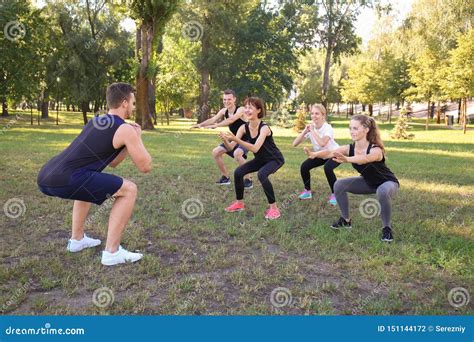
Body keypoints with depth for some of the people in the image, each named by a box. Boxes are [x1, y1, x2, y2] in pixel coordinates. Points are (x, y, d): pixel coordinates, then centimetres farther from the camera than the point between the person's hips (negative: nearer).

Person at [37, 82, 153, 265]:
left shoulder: (96, 122, 27)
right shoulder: (125, 129, 1)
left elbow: (112, 162, 36)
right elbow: (145, 167, 7)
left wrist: (129, 141, 27)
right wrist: (137, 138, 20)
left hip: (45, 176, 9)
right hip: (65, 179, -9)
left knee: (88, 184, 38)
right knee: (129, 190, 0)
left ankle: (77, 239, 38)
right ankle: (112, 252, 3)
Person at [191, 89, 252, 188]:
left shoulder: (240, 110, -24)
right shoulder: (224, 111, -3)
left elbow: (231, 120, -42)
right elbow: (213, 119, -12)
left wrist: (216, 125, -51)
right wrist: (200, 124, -29)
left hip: (245, 140, -8)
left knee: (237, 154, -36)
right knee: (216, 152, 3)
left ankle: (248, 180, -20)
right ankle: (225, 177, 16)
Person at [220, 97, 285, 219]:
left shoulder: (264, 128, -29)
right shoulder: (244, 127, -11)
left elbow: (255, 148, -42)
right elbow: (231, 147, -17)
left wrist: (236, 140, -48)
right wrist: (225, 140, -38)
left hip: (275, 159, -7)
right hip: (260, 159, 7)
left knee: (262, 175, -33)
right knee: (238, 172, -6)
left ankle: (273, 208, -19)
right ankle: (239, 203, 12)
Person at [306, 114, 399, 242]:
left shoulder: (375, 150, -35)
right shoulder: (349, 148, -18)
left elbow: (365, 159, -59)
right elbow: (329, 153, -35)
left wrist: (347, 159, -78)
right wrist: (314, 154, -55)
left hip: (387, 183, -6)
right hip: (368, 182, 6)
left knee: (383, 192, -40)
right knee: (339, 185, -10)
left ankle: (387, 228, -16)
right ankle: (345, 220, 10)